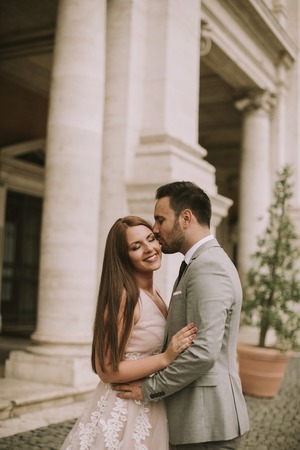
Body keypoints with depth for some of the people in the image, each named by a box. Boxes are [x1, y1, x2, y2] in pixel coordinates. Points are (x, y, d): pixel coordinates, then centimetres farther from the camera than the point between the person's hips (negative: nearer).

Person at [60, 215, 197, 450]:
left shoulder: (152, 291, 5)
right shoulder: (124, 296, -20)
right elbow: (107, 370, -21)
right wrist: (166, 358, -27)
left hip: (150, 409, 8)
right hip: (123, 413, -8)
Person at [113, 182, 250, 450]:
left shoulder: (207, 267, -18)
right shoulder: (207, 262, 13)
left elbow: (203, 352, -25)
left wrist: (149, 388, -14)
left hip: (206, 423, -9)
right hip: (200, 418, 9)